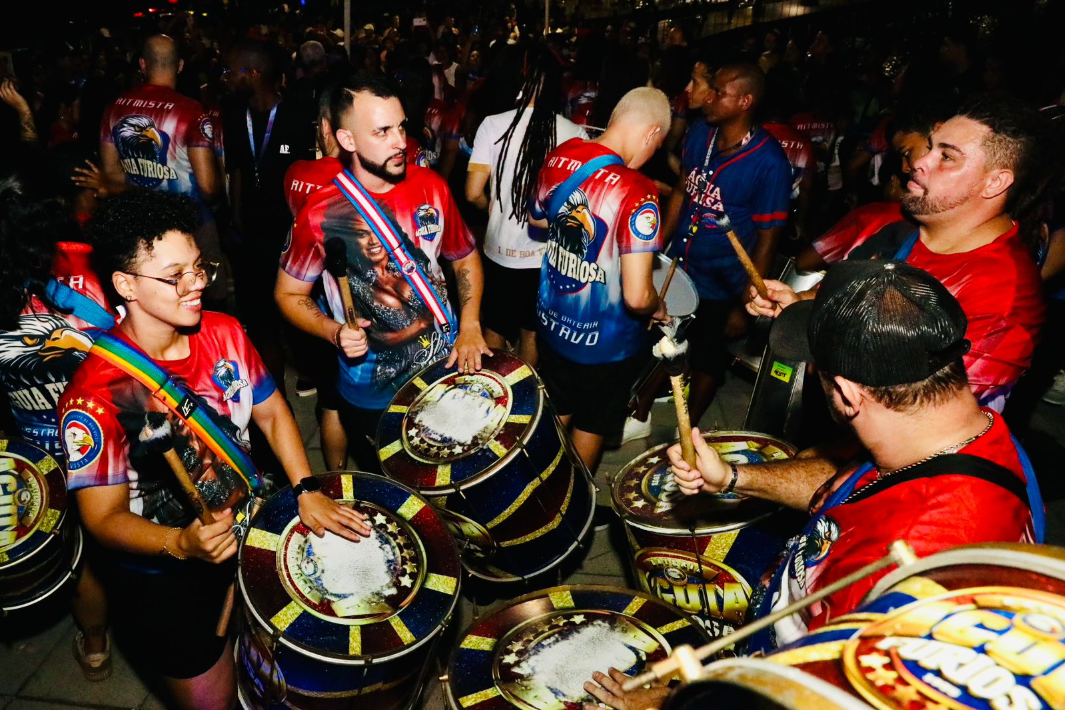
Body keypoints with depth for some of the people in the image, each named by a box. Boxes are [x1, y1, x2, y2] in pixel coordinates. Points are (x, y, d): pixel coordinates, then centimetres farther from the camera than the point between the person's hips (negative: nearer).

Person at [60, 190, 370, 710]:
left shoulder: (224, 334, -9)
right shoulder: (95, 394, -26)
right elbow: (104, 517, -21)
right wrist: (180, 544, -38)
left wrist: (307, 491, -8)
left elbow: (271, 413, 2)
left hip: (249, 526, 5)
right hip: (164, 574, -5)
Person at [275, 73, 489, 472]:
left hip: (446, 375, 3)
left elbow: (466, 258, 7)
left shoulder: (431, 188, -8)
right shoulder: (321, 213, -17)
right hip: (370, 397, -2)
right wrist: (334, 332, -21)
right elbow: (289, 294, -3)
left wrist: (470, 326, -6)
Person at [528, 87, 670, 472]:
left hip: (551, 321, 6)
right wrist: (658, 309, -9)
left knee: (554, 416, 28)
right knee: (590, 427, 22)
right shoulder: (637, 194, -29)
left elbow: (536, 226, 9)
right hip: (604, 342, -5)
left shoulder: (559, 156, -9)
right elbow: (636, 297, -30)